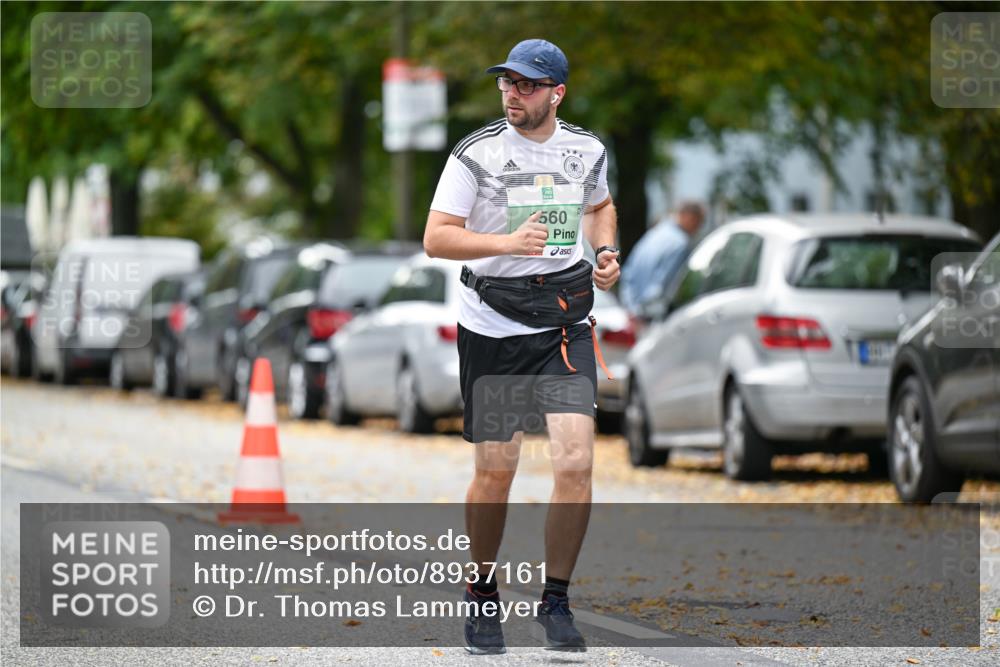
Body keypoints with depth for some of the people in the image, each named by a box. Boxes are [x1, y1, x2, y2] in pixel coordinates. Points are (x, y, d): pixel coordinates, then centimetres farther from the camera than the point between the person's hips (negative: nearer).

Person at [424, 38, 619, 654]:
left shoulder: (587, 151, 5)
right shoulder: (477, 154, -6)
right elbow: (436, 238, -10)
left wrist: (606, 252, 7)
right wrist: (507, 242, -24)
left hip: (565, 327, 2)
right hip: (492, 331, -2)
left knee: (576, 462, -12)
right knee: (496, 471, 4)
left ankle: (556, 600, 3)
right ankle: (482, 594, 25)